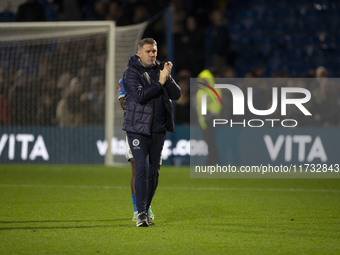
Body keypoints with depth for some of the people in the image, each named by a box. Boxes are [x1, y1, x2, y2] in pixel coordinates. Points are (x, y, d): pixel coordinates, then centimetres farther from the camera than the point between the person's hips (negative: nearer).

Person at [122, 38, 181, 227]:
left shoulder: (160, 70, 10)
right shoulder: (132, 73, -5)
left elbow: (176, 95, 1)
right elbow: (139, 96, -20)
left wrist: (168, 78, -15)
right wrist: (160, 82, -20)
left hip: (158, 130, 5)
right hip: (138, 129, -5)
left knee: (153, 172, 8)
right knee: (142, 169, -15)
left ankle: (146, 212, 18)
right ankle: (141, 214, -16)